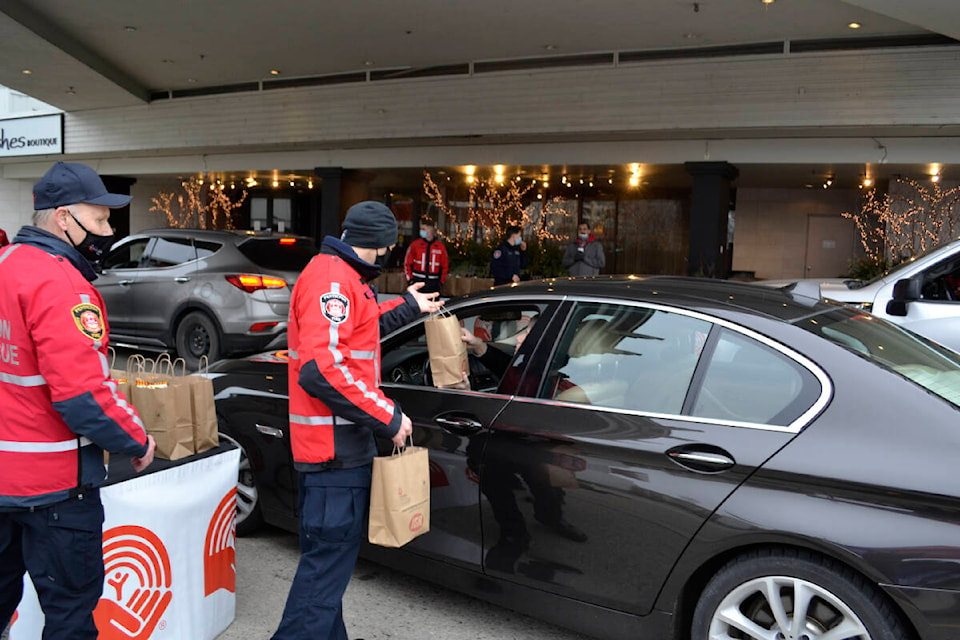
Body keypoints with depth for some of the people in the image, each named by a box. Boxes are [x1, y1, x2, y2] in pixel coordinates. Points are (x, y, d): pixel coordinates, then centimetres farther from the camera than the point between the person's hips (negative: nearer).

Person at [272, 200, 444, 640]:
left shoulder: (339, 274, 14)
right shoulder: (333, 279, -18)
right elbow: (321, 369, -28)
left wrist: (409, 306, 38)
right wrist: (388, 418, -22)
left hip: (337, 443, 11)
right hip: (337, 447, -11)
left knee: (329, 554, 20)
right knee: (328, 559, -4)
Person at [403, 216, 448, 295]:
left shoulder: (440, 246, 3)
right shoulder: (415, 244, 0)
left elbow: (445, 266, 10)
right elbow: (407, 263, 3)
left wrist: (441, 282, 4)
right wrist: (410, 279, -2)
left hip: (433, 284, 1)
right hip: (417, 282, -1)